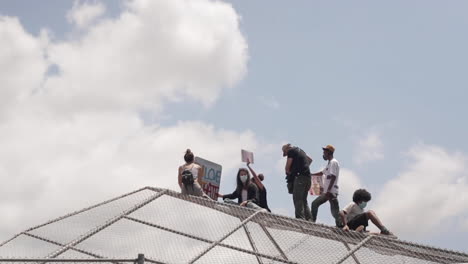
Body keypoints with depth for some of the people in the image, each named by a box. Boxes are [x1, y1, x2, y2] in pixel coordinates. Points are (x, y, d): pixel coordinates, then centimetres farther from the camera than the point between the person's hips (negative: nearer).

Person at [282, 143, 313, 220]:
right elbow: (310, 159, 40)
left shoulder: (291, 151, -1)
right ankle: (308, 219, 7)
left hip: (300, 177, -9)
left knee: (297, 199, -12)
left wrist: (288, 173, 14)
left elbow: (287, 167, -5)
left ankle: (300, 218, -22)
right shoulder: (300, 150, 23)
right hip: (307, 177, 9)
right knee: (304, 200, 12)